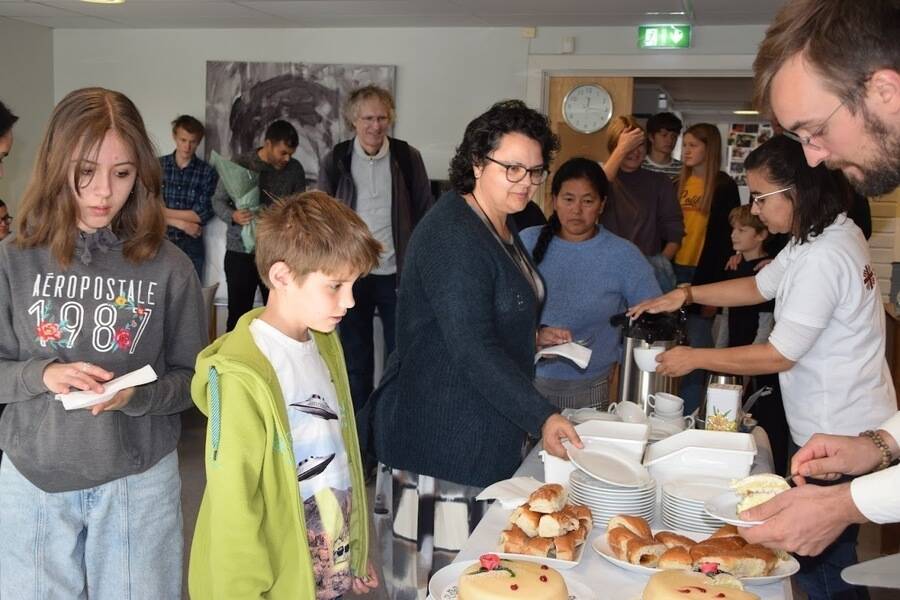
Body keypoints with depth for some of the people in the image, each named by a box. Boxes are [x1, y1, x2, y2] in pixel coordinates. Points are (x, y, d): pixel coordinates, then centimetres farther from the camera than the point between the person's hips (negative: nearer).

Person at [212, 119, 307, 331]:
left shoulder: (295, 169, 2)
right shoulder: (239, 165, -6)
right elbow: (218, 201, 0)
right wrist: (233, 216, -21)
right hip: (241, 251, -2)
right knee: (238, 314, 5)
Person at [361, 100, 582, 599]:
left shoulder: (500, 229, 13)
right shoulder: (452, 235, -19)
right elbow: (472, 348, -26)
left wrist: (531, 335, 16)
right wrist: (542, 417, -29)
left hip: (483, 434, 10)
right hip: (444, 435, -10)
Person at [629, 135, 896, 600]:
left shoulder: (823, 258, -25)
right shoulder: (825, 234, 6)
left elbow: (779, 356, -21)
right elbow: (760, 286, 16)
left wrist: (694, 358, -11)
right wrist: (686, 295, 5)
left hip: (838, 436, -10)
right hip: (830, 426, 10)